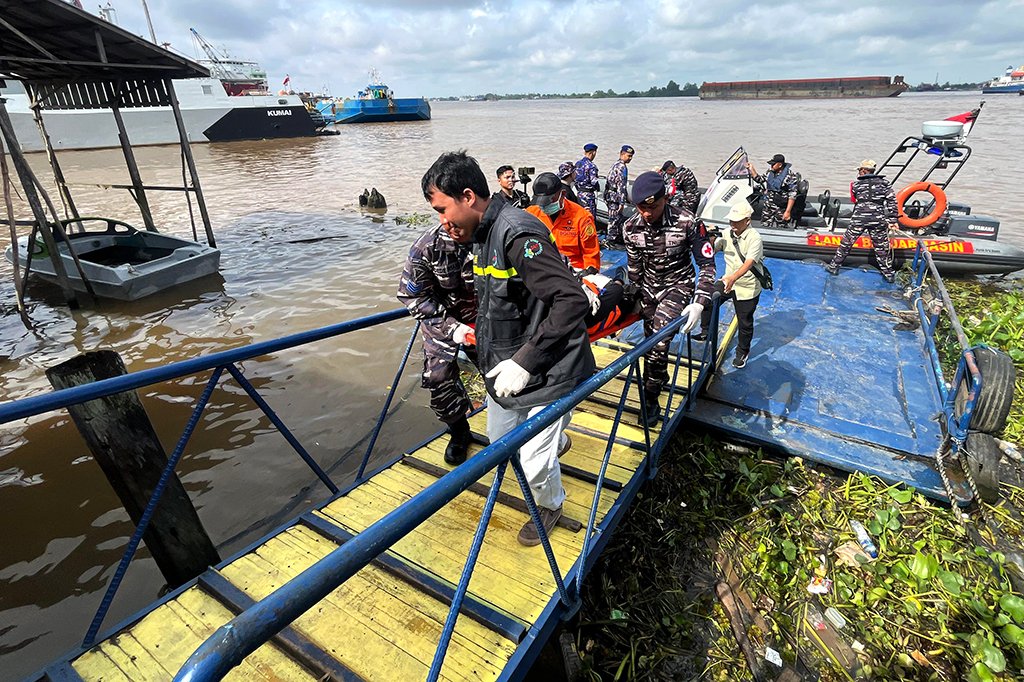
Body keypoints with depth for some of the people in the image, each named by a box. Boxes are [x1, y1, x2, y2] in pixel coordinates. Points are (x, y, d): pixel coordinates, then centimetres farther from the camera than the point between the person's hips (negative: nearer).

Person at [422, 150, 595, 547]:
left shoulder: (518, 234, -25)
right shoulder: (483, 234, 6)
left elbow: (573, 301, -31)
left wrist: (524, 363, -29)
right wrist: (475, 333, 8)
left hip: (547, 373, -9)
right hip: (505, 366, 9)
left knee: (534, 463, 0)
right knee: (499, 443, 22)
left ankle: (551, 506, 36)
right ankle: (555, 440, 54)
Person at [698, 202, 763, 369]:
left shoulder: (754, 238, -23)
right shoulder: (727, 234, -4)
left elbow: (748, 263, -36)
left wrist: (733, 278, -53)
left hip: (747, 288, -5)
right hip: (728, 282, 5)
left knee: (745, 323, 6)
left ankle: (742, 352, 29)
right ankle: (706, 332, 24)